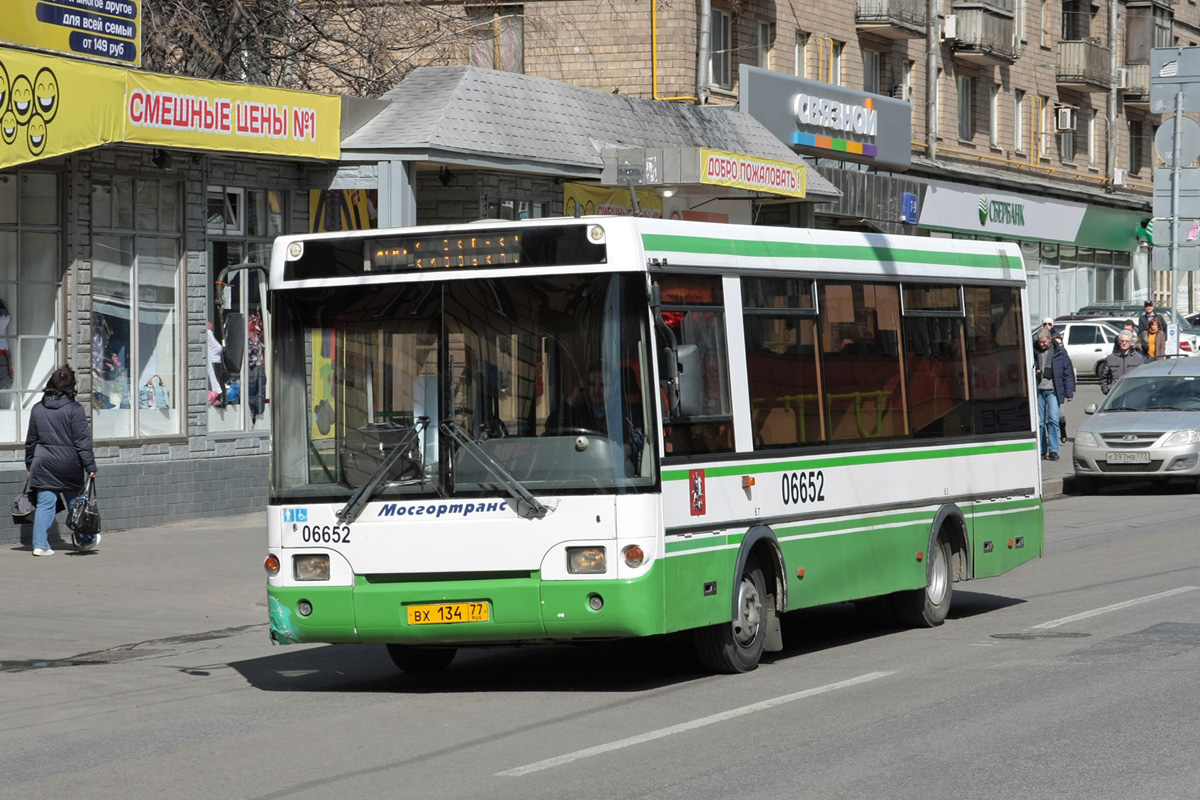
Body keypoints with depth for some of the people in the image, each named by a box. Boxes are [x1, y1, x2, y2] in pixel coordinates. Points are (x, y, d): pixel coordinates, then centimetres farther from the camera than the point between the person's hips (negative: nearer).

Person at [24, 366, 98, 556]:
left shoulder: (37, 409, 4)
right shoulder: (74, 409, -9)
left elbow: (31, 440, 12)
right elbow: (83, 440, -10)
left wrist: (30, 464, 21)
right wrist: (90, 466, -7)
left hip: (43, 465, 3)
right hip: (69, 465, -3)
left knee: (45, 504, 3)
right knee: (76, 503, 11)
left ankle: (40, 544, -4)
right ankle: (87, 540, 25)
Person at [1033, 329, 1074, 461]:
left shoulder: (1059, 351, 2)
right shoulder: (1034, 351, 6)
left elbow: (1068, 372, 5)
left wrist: (1069, 392, 2)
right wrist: (1033, 372, -6)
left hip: (1053, 390, -2)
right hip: (1038, 390, 2)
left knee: (1053, 419, -13)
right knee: (1039, 421, 3)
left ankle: (1053, 450, -10)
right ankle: (1042, 451, 11)